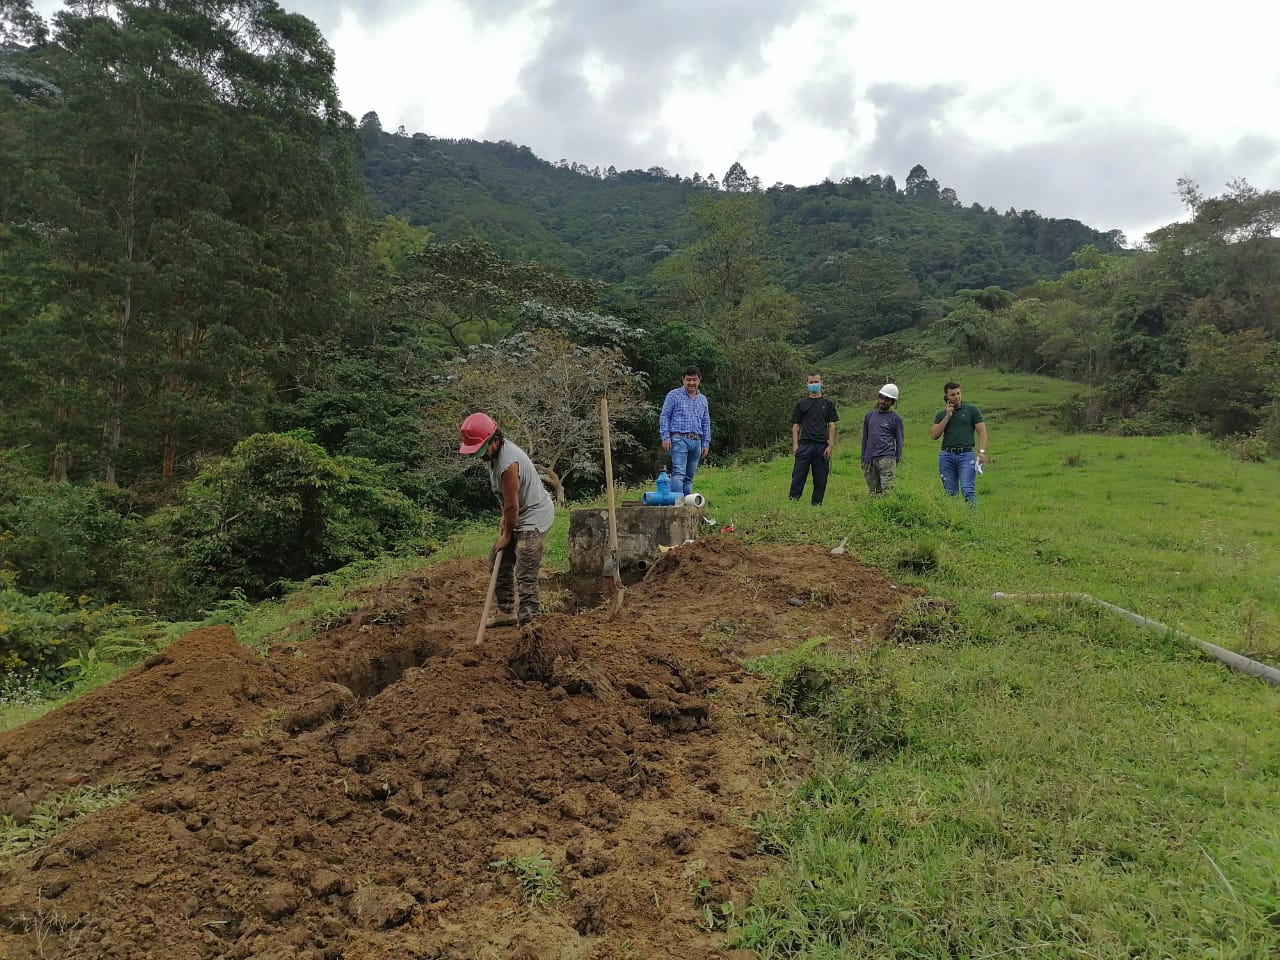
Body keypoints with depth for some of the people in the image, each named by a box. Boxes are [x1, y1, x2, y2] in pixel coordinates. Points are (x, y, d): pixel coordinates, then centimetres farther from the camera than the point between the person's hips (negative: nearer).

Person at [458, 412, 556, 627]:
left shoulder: (508, 463, -30)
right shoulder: (494, 452, 1)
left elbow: (512, 505, -21)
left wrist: (506, 535, -10)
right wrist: (504, 519, 9)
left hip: (534, 518, -11)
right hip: (519, 516, 11)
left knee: (525, 575, -11)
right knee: (498, 561, 17)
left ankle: (528, 621, -6)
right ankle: (505, 611, 26)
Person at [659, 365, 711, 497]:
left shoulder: (703, 400, 18)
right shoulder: (674, 395, 3)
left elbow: (706, 423, 21)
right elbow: (664, 416, 0)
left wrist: (706, 443, 13)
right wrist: (665, 437, -9)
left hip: (697, 442, 5)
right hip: (679, 439, -5)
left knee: (689, 476, 6)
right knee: (678, 472, -18)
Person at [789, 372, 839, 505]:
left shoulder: (828, 404, 12)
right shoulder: (801, 404, 12)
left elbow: (832, 426, 7)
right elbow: (796, 425, 9)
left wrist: (831, 446, -3)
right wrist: (795, 444, -3)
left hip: (822, 446, 1)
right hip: (804, 445, -1)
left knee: (821, 479, 2)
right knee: (798, 476, -7)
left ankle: (817, 504, 9)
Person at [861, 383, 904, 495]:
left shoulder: (895, 419, 6)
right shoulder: (869, 415, 17)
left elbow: (899, 442, 7)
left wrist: (896, 462, 0)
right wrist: (863, 460, 18)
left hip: (887, 459, -4)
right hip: (870, 460, 4)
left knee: (887, 492, -15)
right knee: (873, 492, 4)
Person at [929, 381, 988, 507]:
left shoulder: (972, 410, 8)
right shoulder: (941, 414, 14)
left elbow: (982, 432, 3)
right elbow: (933, 435, 4)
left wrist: (982, 451, -11)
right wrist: (947, 417, -1)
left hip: (966, 454, -3)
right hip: (946, 455, 3)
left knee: (968, 490, -13)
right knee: (950, 493, 5)